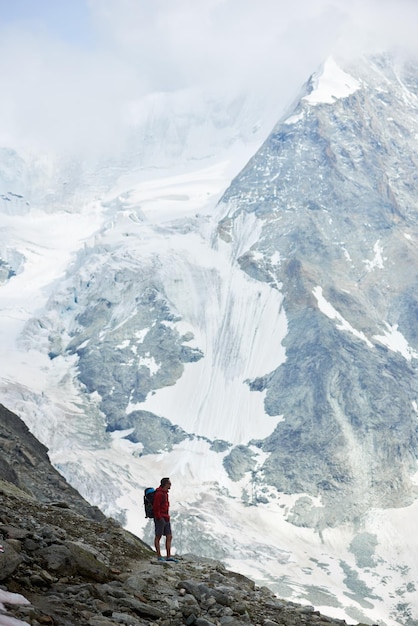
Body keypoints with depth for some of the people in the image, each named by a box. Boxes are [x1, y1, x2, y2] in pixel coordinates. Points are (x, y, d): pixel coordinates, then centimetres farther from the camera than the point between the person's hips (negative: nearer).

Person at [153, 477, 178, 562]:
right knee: (158, 537, -1)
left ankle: (168, 556, 7)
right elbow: (155, 507, -18)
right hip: (160, 519, -10)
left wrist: (168, 517, 16)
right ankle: (159, 556, 3)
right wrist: (159, 518, -18)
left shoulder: (165, 493, 16)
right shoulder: (159, 494, -15)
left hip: (166, 519, 10)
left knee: (169, 537, 6)